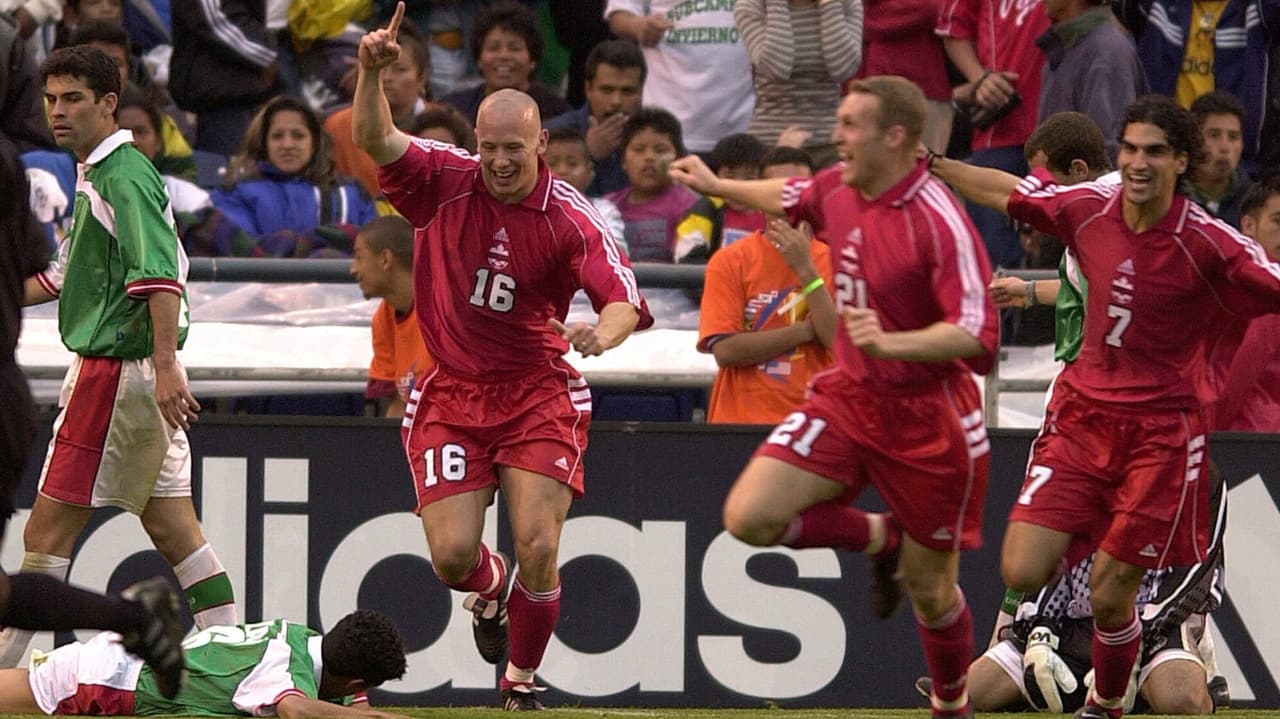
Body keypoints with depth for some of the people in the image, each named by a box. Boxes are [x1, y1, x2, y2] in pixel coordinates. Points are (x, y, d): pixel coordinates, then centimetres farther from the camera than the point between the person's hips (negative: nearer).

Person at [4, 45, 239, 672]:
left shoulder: (123, 177, -14)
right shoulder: (96, 176, 18)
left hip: (118, 373, -10)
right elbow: (66, 277, 29)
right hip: (134, 377, 10)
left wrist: (165, 363, -33)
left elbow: (159, 275, -25)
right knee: (175, 534, 9)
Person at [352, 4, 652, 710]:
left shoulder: (568, 218, -10)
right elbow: (375, 139, -18)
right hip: (450, 394, 1)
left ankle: (521, 681, 11)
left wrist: (602, 332, -43)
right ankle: (489, 590, 32)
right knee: (452, 556, -7)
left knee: (537, 549, -13)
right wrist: (371, 71, -36)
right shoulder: (445, 183, -6)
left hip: (538, 394, -1)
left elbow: (624, 296, -19)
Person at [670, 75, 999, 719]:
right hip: (849, 395, 6)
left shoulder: (939, 223, -22)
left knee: (930, 588, 5)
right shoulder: (838, 189, 0)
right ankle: (879, 539, 14)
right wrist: (717, 186, 31)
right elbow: (791, 197, 26)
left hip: (928, 417, -6)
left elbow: (974, 334, -28)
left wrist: (889, 342, -40)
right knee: (749, 516, -12)